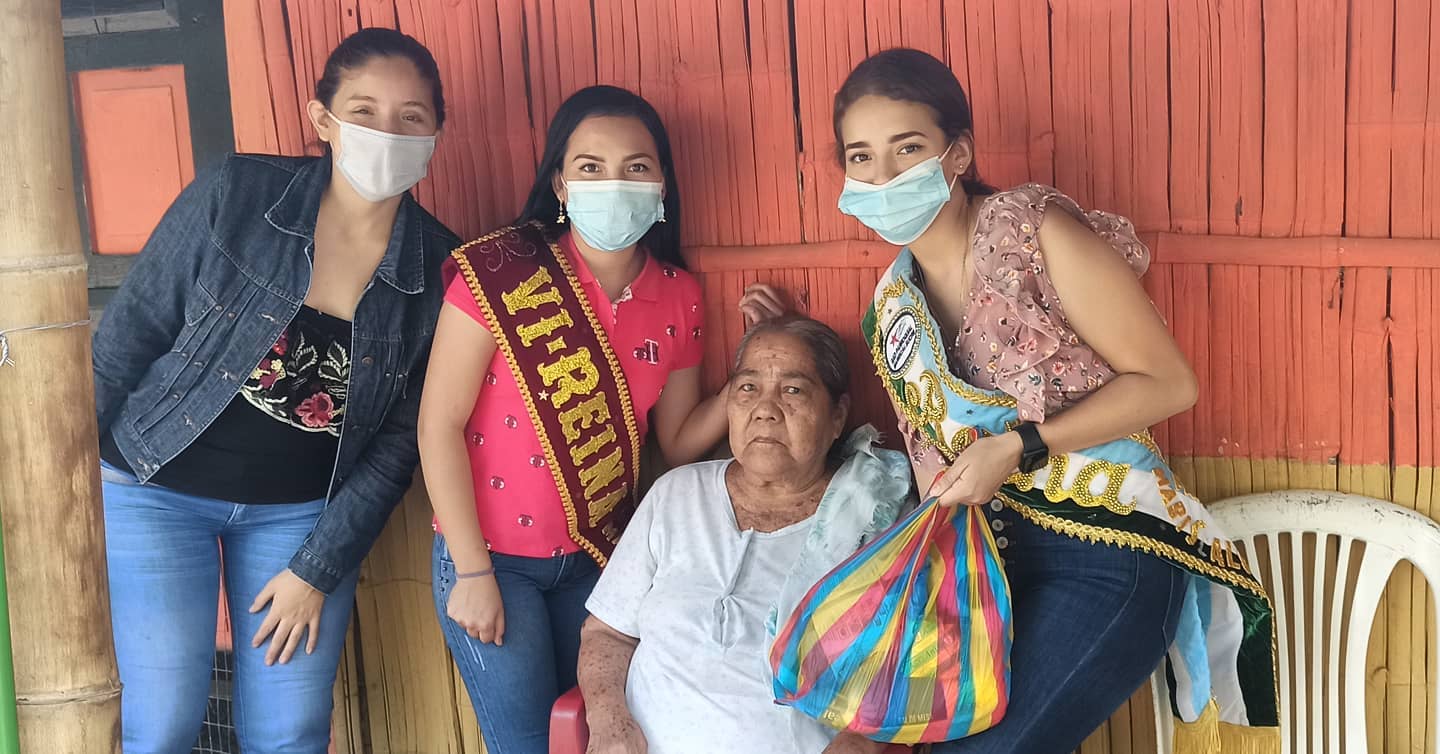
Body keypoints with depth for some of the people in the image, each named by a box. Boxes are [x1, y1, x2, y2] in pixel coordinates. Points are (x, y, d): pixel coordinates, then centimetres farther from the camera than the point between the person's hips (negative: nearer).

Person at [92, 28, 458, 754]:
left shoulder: (439, 267, -8)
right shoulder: (235, 194, -14)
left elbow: (400, 437, -3)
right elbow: (131, 327, -6)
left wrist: (318, 568, -5)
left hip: (303, 510, 2)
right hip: (158, 486, -1)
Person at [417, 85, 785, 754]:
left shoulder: (679, 297, -3)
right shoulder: (499, 272, -17)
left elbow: (678, 441, 5)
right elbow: (439, 425, -14)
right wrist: (473, 573, -13)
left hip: (597, 558, 4)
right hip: (491, 558, -4)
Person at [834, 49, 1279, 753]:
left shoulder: (1034, 229, -11)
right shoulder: (892, 306, 7)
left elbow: (1168, 382, -11)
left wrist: (1018, 446, -17)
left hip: (1109, 555, -6)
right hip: (990, 557, 6)